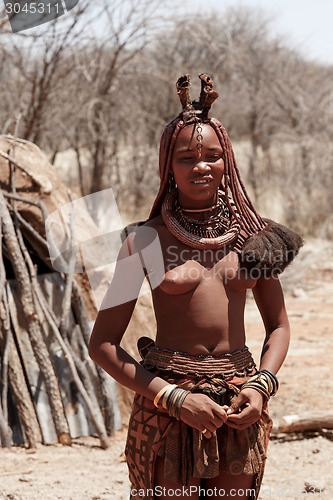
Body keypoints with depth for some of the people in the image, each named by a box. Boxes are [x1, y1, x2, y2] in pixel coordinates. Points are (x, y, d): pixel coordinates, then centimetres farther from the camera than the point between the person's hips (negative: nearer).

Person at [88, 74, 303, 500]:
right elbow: (102, 343, -4)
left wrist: (260, 386, -4)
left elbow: (278, 325, 14)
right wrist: (175, 398, -13)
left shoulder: (249, 234, 6)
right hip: (169, 404, -3)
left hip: (239, 409, 3)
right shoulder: (146, 240, -3)